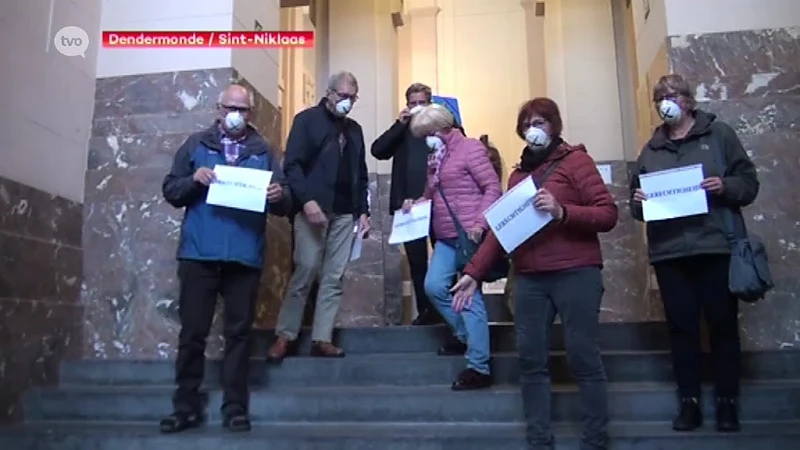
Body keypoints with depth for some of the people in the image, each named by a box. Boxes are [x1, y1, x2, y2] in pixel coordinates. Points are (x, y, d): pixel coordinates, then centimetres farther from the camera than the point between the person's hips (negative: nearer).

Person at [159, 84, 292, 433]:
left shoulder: (264, 152, 11)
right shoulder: (196, 144, 11)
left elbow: (284, 205, 7)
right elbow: (170, 191, 7)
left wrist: (279, 197, -16)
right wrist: (194, 180, -13)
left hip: (245, 256, 0)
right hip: (199, 253, 0)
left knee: (239, 332, 5)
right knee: (193, 331, 4)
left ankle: (235, 407, 12)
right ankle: (187, 406, 15)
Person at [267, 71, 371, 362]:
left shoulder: (354, 130, 18)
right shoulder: (307, 120, 2)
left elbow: (361, 174, 21)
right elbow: (292, 165, -8)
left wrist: (363, 211, 10)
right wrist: (307, 200, -20)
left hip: (345, 213, 5)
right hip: (314, 209, -5)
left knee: (334, 278, 2)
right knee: (305, 271, -7)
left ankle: (322, 339, 7)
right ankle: (285, 336, 5)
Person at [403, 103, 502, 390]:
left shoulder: (470, 148, -5)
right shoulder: (435, 158, 18)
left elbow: (493, 187, -11)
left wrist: (480, 224, -21)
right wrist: (416, 203, 4)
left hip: (469, 236, -8)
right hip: (446, 238, 8)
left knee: (470, 296, -7)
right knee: (434, 286, 2)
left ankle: (479, 368, 0)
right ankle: (465, 336, 25)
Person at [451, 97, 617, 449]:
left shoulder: (574, 160, 3)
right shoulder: (518, 173, 17)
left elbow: (608, 214, -6)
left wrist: (562, 211, -21)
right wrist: (473, 272, 8)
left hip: (575, 273, -5)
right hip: (529, 279, 5)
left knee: (583, 358, -1)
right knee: (531, 361, 4)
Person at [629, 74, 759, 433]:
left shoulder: (719, 134, 7)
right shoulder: (651, 149, 16)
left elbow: (749, 182, 4)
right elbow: (636, 206, 17)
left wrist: (725, 187, -15)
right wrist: (638, 201, -5)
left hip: (715, 245, -2)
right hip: (668, 251, 3)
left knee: (723, 325, 3)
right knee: (681, 326, 5)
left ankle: (727, 402, 13)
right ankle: (689, 402, 13)